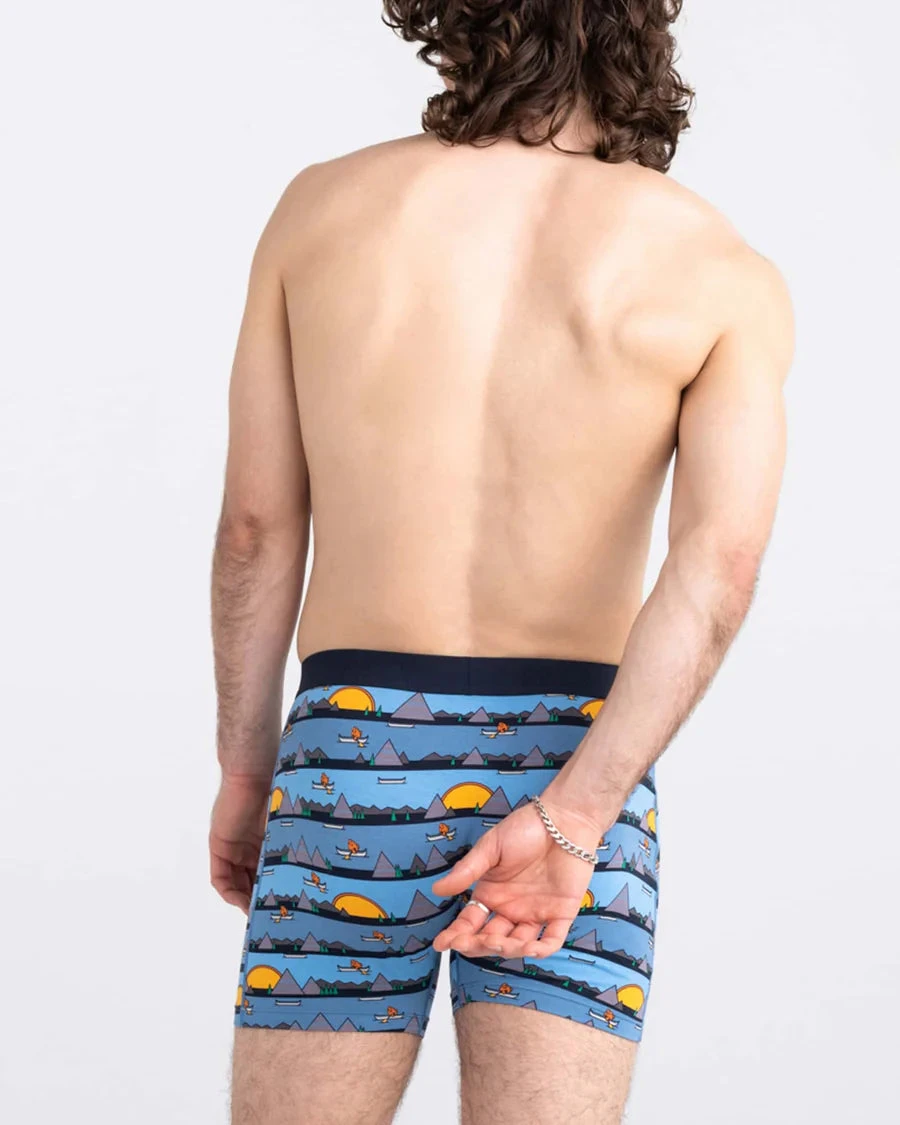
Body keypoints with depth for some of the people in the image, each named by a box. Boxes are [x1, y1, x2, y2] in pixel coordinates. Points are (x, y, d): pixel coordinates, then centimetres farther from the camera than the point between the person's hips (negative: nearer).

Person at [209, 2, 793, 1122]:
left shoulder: (321, 203, 3)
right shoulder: (728, 276, 0)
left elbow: (256, 524, 6)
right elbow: (721, 563, -15)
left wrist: (244, 771, 16)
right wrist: (571, 821, -19)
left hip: (356, 760, 1)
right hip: (574, 769, 0)